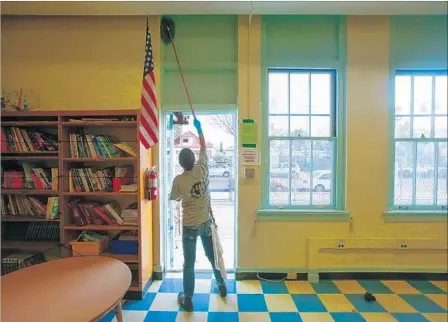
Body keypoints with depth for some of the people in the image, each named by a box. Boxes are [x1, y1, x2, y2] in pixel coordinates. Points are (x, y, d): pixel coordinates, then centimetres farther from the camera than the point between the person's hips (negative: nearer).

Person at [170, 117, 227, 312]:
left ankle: (187, 299, 19)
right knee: (213, 256, 21)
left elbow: (174, 198, 4)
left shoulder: (178, 180, -15)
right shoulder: (202, 169, -12)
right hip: (206, 223, 3)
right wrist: (199, 128, 14)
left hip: (189, 226, -3)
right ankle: (222, 286, 38)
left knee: (189, 263, 8)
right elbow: (203, 147, 4)